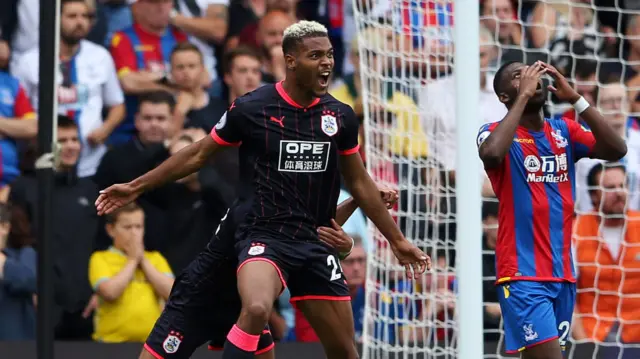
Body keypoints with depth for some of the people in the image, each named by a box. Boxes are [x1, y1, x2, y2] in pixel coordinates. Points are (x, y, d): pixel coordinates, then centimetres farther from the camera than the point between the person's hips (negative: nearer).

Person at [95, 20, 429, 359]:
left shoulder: (340, 116, 4)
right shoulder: (251, 108, -8)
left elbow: (359, 183, 17)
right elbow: (199, 154, 6)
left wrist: (397, 240, 20)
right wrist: (137, 186, 8)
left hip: (315, 243, 5)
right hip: (264, 236, -5)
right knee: (256, 309, -36)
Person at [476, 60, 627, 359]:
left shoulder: (564, 132, 11)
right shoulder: (497, 132, -4)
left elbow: (617, 150, -3)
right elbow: (490, 153, -28)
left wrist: (574, 98, -8)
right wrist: (524, 96, -21)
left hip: (562, 273, 6)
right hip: (522, 274, -6)